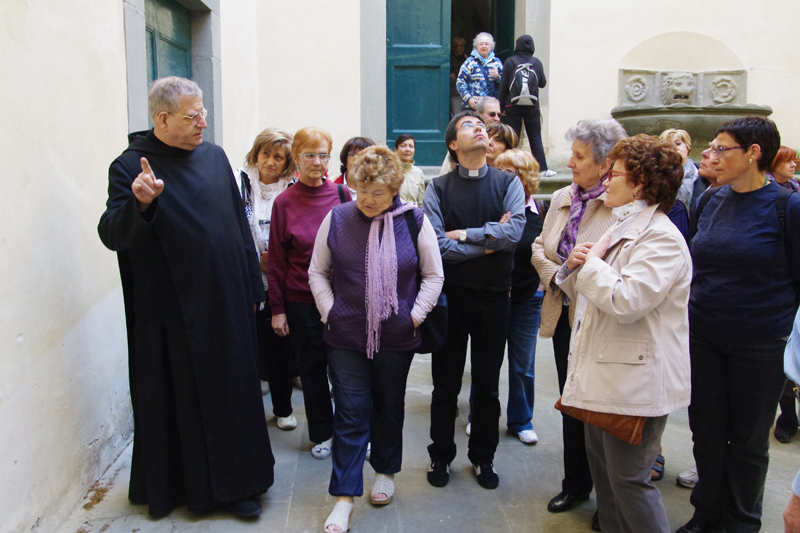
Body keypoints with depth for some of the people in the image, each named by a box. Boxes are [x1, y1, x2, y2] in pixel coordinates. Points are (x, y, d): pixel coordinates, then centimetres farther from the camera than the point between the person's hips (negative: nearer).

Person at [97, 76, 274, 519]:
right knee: (180, 398, 8)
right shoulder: (131, 166, -8)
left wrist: (252, 286, 12)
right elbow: (111, 236, -16)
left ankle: (234, 482, 26)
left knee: (233, 392, 11)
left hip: (227, 304, 5)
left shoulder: (214, 157, 7)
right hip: (173, 312, -4)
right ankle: (180, 485, 27)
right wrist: (139, 203, -36)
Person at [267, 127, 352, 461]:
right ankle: (322, 434, 29)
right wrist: (276, 308, 0)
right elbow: (277, 260, 1)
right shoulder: (285, 202, -2)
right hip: (301, 301, 0)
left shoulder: (342, 195, 0)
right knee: (312, 368, 11)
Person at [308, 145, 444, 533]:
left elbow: (433, 276, 3)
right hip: (346, 337, 0)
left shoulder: (414, 221, -3)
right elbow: (317, 272, 6)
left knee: (389, 409, 16)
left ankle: (385, 472, 38)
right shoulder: (337, 218, -2)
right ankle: (344, 497, 10)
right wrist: (330, 312, -3)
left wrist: (414, 316, -3)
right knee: (350, 414, 1)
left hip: (396, 337, 1)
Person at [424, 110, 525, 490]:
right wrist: (488, 241, -13)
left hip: (494, 296, 1)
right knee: (445, 384, 12)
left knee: (487, 385, 14)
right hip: (451, 295, -1)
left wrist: (464, 234, -14)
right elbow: (435, 245, -14)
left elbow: (514, 233, -16)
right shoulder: (438, 188, -2)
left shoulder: (508, 183, 0)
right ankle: (441, 456, 31)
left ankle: (483, 458, 32)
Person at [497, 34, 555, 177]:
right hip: (532, 106, 1)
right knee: (535, 138, 6)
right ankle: (543, 168, 4)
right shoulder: (537, 63, 0)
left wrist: (502, 106, 4)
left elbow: (503, 86, -3)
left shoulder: (510, 62, -3)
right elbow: (543, 83, 10)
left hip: (513, 106, -1)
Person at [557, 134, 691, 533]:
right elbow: (588, 296, 21)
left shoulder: (661, 238, -17)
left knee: (628, 479, 0)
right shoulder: (620, 229, 15)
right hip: (602, 376, 10)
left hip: (636, 381, -10)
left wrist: (592, 263, -14)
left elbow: (626, 301, -29)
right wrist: (574, 269, -1)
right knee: (603, 472, 19)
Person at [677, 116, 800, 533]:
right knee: (706, 432, 13)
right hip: (704, 338, 4)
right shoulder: (713, 201, 6)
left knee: (748, 439, 11)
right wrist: (690, 319, 14)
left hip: (760, 343, -4)